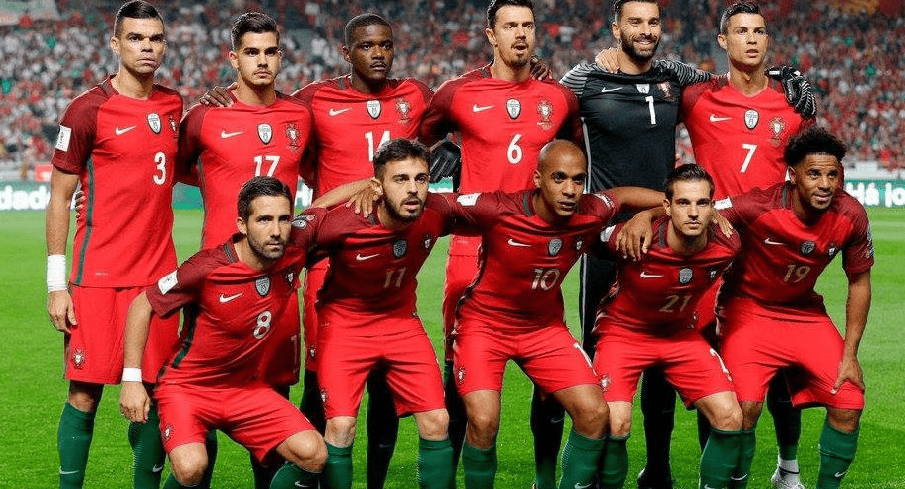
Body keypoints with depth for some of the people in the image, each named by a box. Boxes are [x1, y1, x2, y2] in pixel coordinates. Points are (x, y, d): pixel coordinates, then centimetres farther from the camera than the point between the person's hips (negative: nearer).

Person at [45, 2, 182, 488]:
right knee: (85, 392, -2)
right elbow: (59, 197, -3)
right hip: (98, 277, -4)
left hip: (157, 273, 5)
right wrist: (57, 282, -8)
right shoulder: (89, 109, -6)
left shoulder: (173, 105, 10)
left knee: (153, 390, 4)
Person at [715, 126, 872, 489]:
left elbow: (859, 282, -2)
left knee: (849, 404, -7)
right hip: (748, 309, -4)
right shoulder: (759, 207, -28)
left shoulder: (850, 217, -16)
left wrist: (850, 354, -4)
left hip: (806, 312, 4)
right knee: (745, 405, -23)